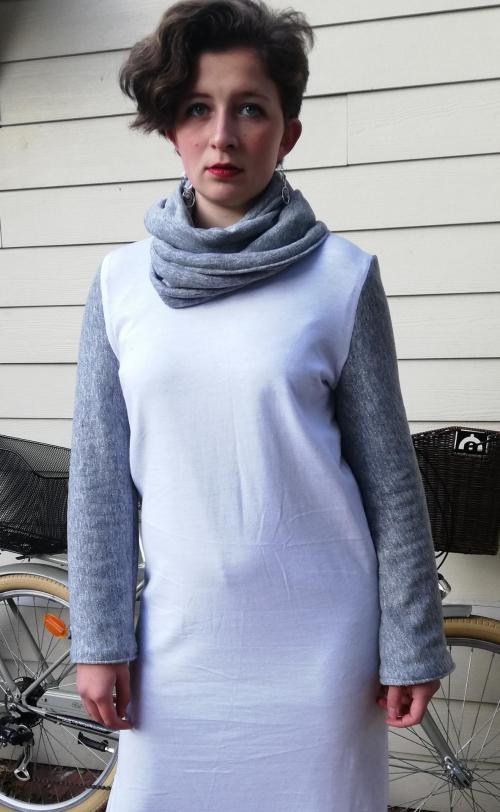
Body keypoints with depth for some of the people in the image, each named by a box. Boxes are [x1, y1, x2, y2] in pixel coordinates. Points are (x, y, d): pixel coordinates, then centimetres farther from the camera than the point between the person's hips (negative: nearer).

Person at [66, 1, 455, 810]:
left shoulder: (341, 275, -7)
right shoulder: (122, 280, 0)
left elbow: (388, 474, -3)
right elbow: (99, 475, 2)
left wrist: (411, 643, -1)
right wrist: (99, 637, 2)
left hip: (319, 638, -1)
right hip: (180, 632, 2)